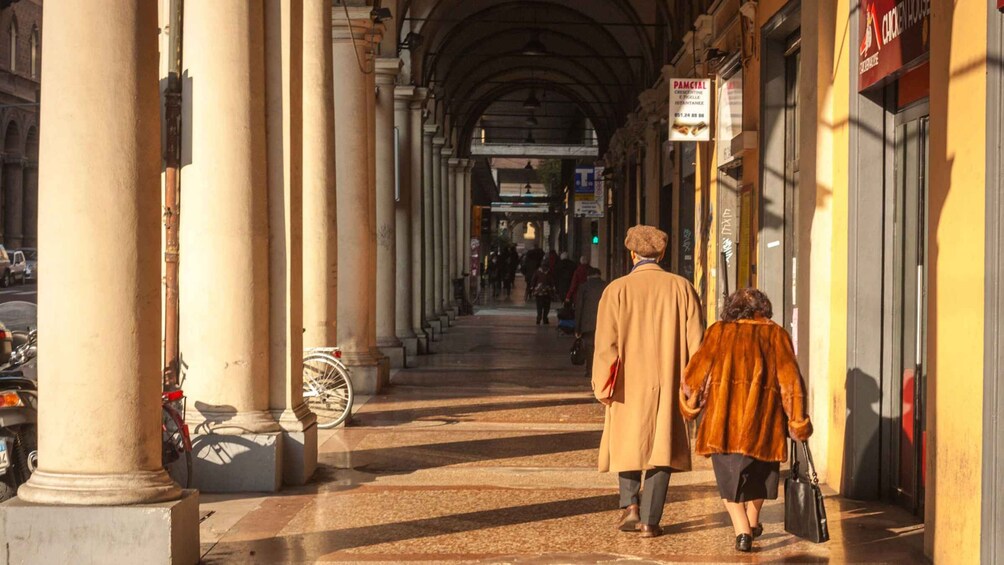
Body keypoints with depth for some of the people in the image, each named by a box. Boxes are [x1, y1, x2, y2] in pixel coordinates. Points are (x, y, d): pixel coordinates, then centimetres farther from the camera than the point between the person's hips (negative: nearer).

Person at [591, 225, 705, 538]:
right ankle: (650, 521, 4)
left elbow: (606, 342, -9)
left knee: (628, 443, 18)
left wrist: (603, 386, -4)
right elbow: (696, 340, -2)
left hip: (629, 384, -1)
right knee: (661, 449, 7)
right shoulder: (682, 288, -1)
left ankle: (630, 504, 4)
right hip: (668, 384, 1)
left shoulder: (617, 290, -6)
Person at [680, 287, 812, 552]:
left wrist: (689, 406, 20)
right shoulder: (776, 335, 8)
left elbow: (696, 373, 6)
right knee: (758, 471, 23)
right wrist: (798, 422, 6)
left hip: (722, 420, -1)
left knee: (729, 476, 10)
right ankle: (753, 523, 37)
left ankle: (742, 530, -5)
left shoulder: (718, 332, 9)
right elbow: (790, 381, 2)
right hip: (762, 419, 1)